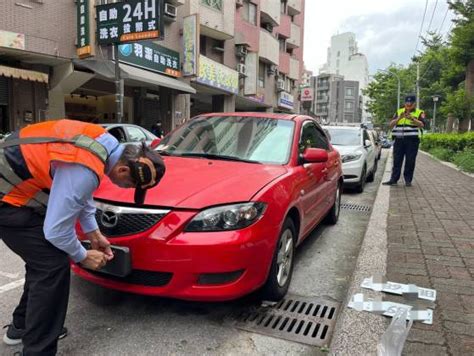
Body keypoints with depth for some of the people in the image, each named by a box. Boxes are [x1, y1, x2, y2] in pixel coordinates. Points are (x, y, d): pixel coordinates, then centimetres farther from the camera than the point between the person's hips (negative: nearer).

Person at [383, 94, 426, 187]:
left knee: (410, 161, -2)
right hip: (399, 140, 2)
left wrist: (412, 118, -25)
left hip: (412, 140, -2)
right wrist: (399, 118, -13)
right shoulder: (399, 112, 15)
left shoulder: (419, 113, 8)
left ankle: (408, 180, 5)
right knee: (397, 161, 1)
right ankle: (393, 179, 3)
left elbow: (421, 124, -10)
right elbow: (391, 125, 4)